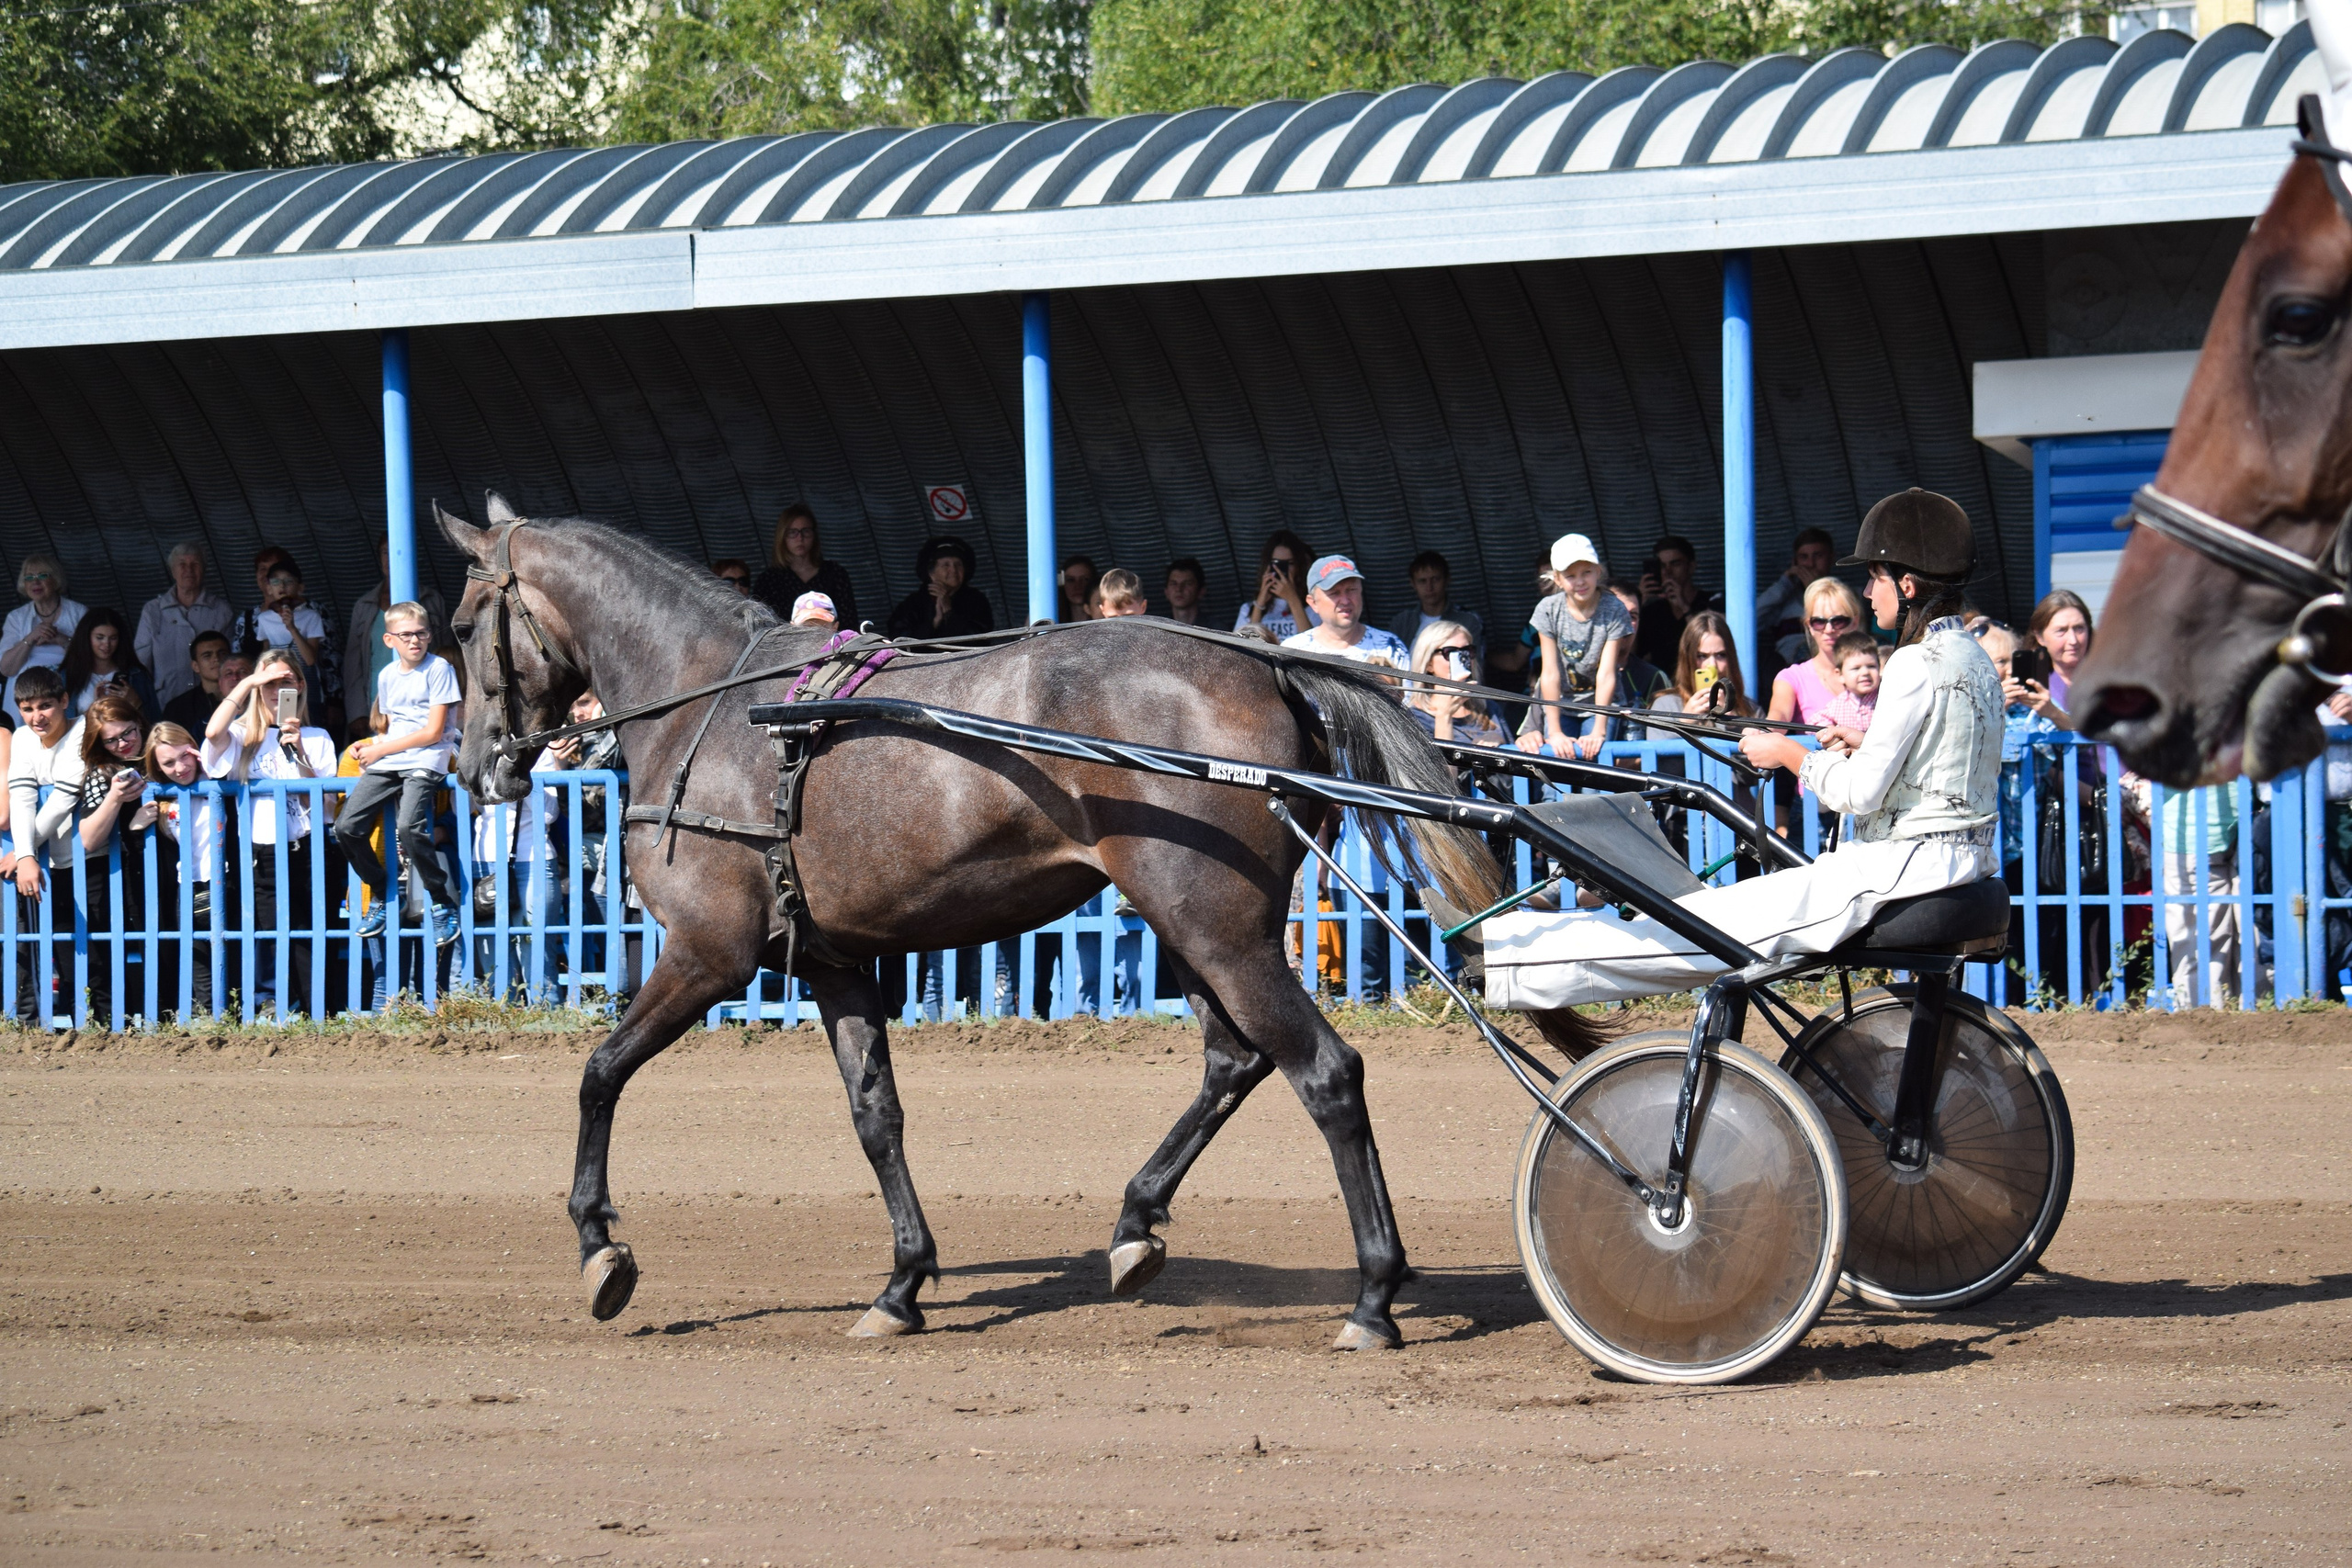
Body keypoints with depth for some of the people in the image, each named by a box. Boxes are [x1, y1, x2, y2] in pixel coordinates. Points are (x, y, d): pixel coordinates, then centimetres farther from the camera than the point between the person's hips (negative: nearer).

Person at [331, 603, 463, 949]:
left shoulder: (438, 669, -3)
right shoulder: (387, 676, 16)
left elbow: (433, 731, -8)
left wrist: (381, 750, -5)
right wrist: (372, 749, 1)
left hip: (425, 762, -6)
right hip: (387, 764, 6)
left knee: (409, 826, -31)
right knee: (346, 826, -11)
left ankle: (444, 904, -16)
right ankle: (382, 897, 8)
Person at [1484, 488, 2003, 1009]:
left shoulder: (1918, 664, -17)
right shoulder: (1971, 655, 13)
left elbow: (1861, 791, -19)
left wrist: (1790, 754, -5)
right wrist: (1870, 746, 14)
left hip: (1904, 866, -10)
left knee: (1714, 921, -10)